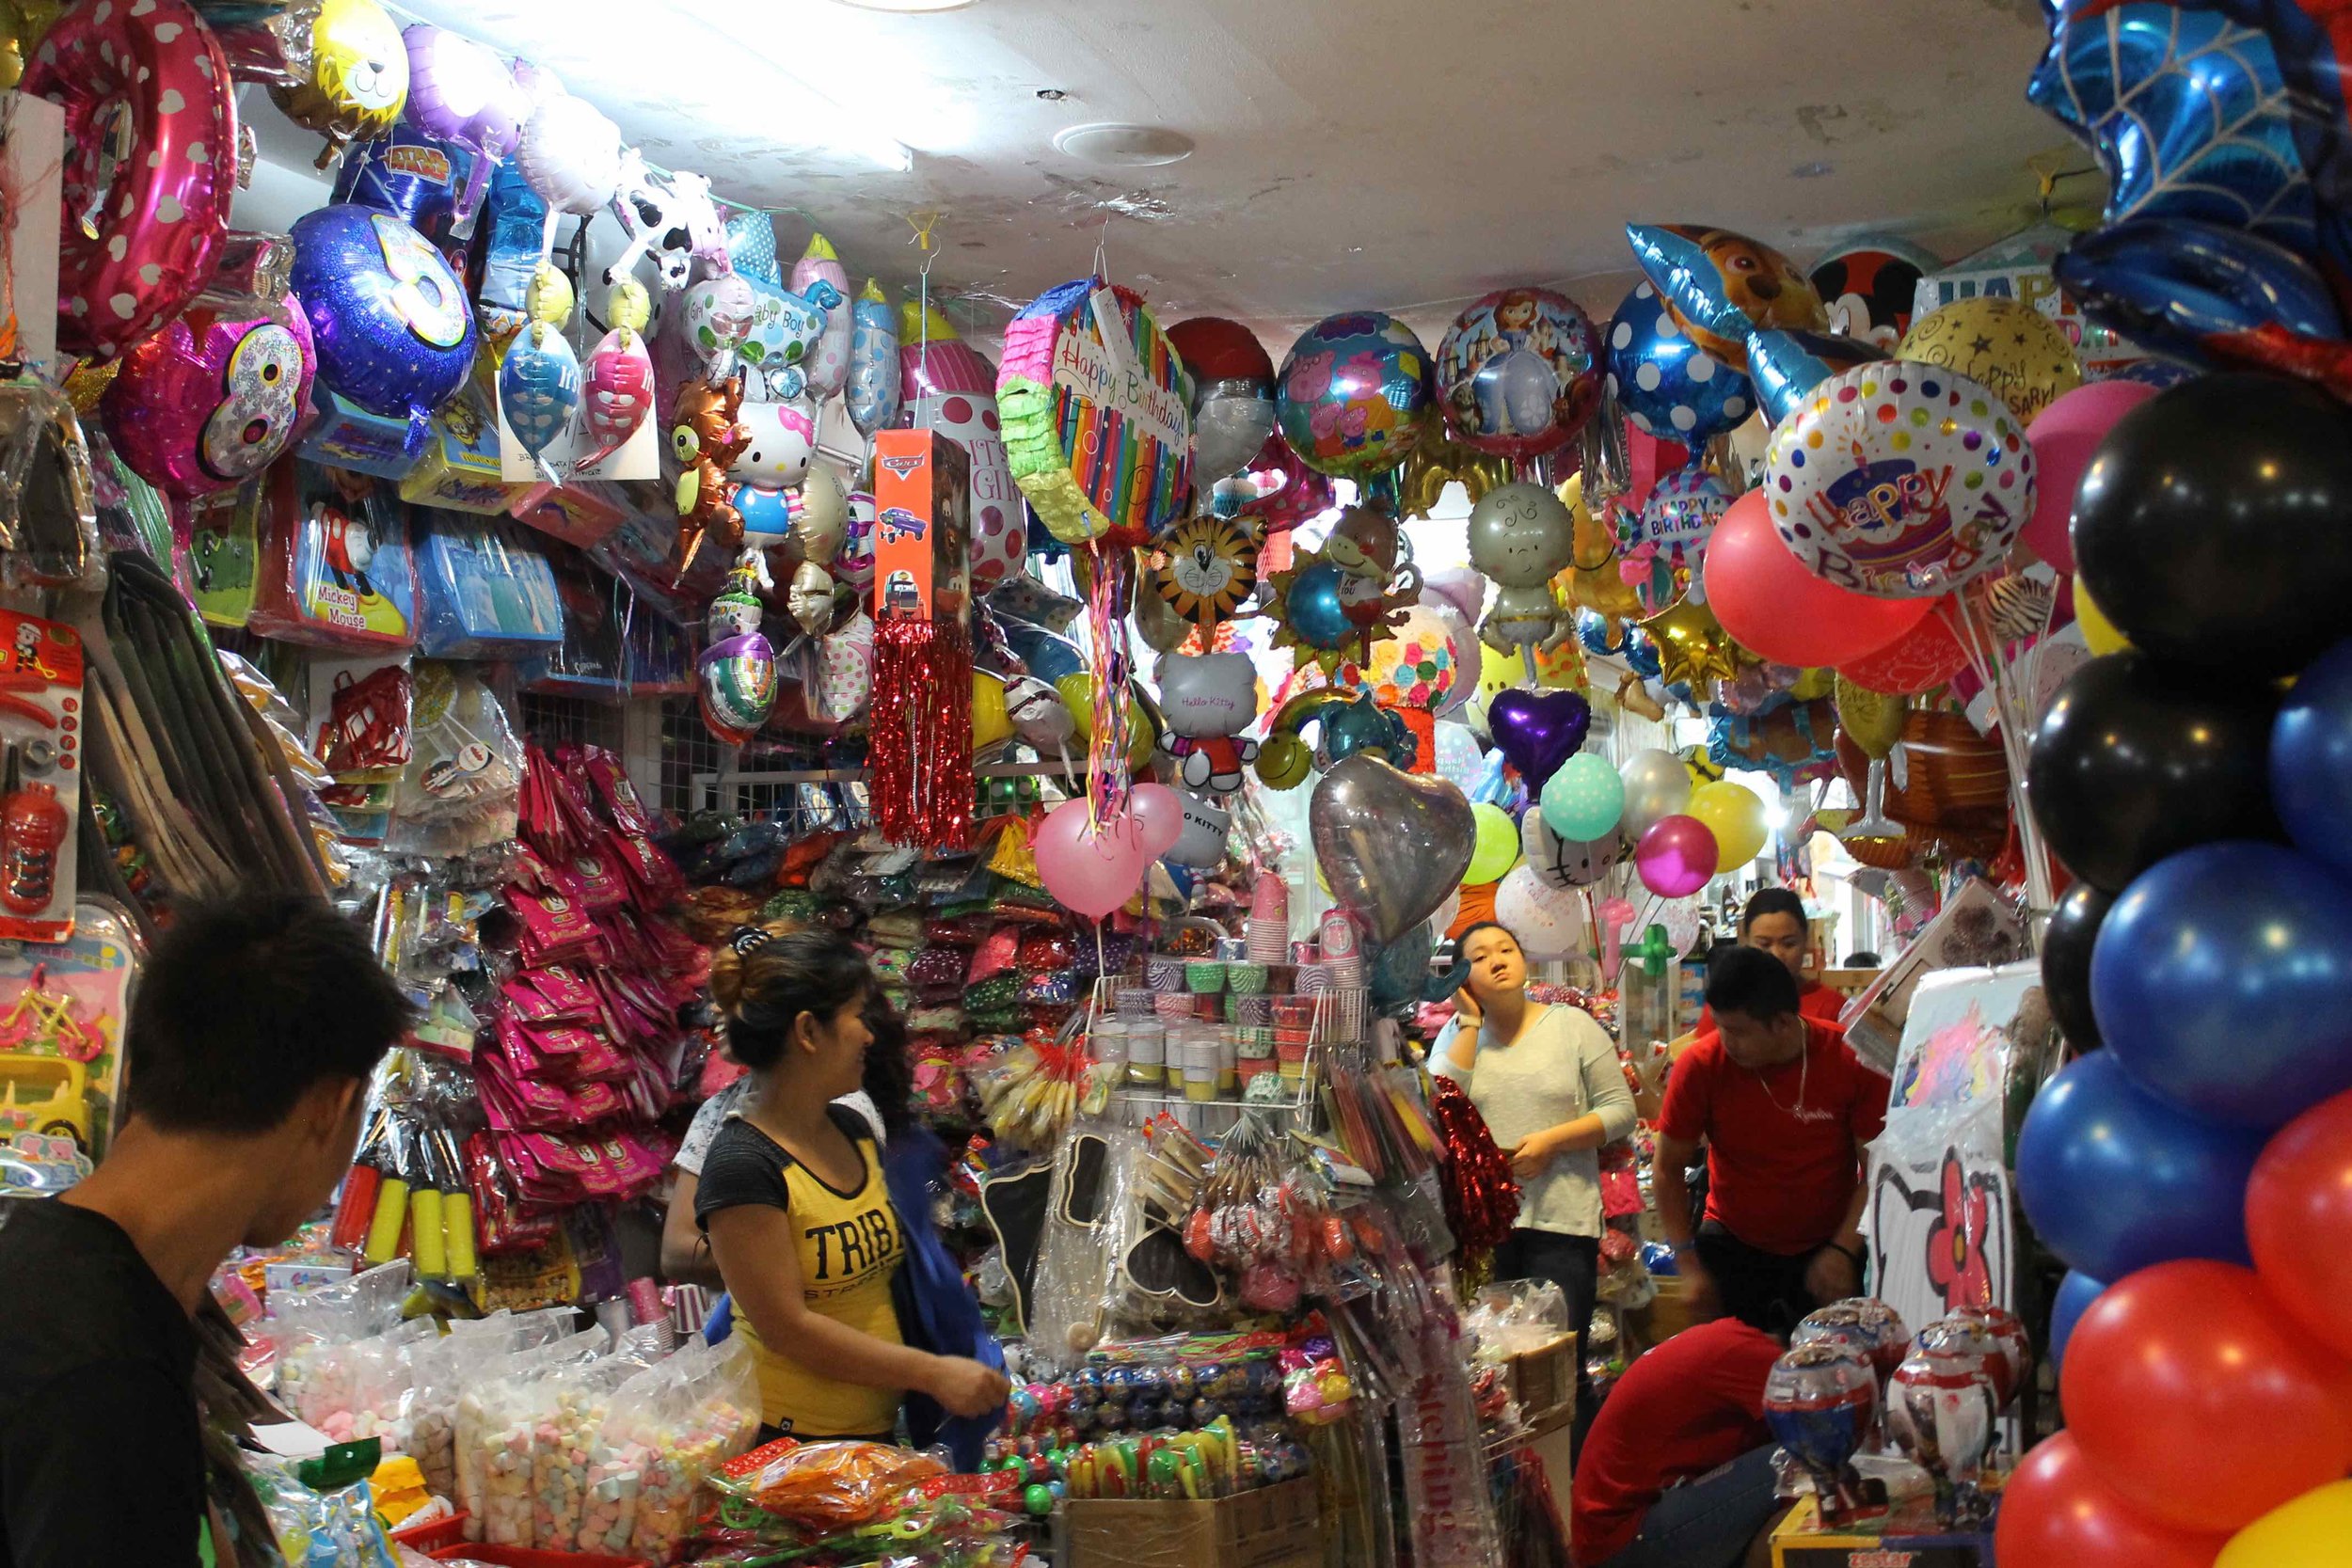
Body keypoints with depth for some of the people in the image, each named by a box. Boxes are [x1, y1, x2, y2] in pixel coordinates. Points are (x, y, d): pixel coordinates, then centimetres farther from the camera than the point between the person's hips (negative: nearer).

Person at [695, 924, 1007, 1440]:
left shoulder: (853, 1131, 9)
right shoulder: (742, 1165, -18)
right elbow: (786, 1328, -20)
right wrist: (934, 1373, -19)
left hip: (879, 1426, 8)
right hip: (786, 1437, -7)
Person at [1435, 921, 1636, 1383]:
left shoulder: (1573, 1025, 4)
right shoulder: (1459, 1034, 10)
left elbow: (1621, 1111, 2)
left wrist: (1551, 1140, -12)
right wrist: (1470, 1021, -4)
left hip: (1561, 1221, -1)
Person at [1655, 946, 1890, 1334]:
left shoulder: (1851, 1061, -14)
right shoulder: (1700, 1066, -14)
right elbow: (1668, 1168, -4)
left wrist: (1843, 1250, -15)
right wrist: (1688, 1263, -10)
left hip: (1826, 1252, 0)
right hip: (1732, 1249, 0)